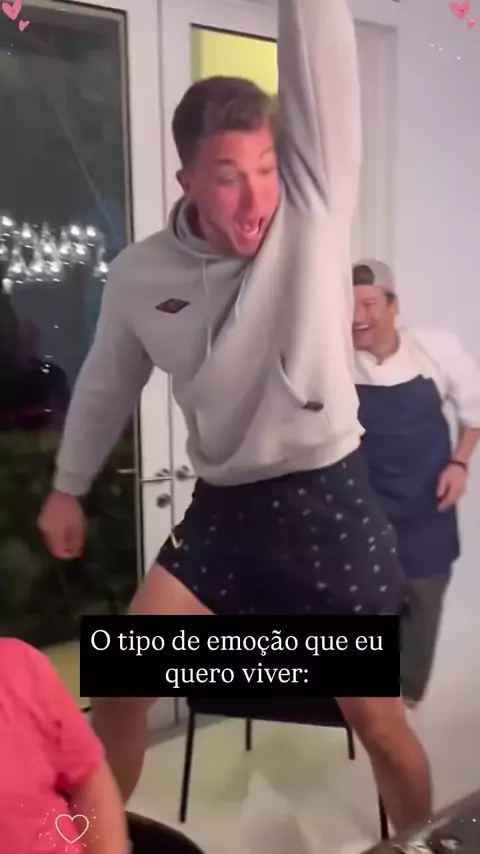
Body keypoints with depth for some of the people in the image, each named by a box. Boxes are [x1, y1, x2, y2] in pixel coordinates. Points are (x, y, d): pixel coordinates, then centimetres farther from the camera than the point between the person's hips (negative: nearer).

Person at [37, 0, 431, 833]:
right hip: (221, 506, 3)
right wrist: (68, 486, 20)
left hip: (325, 498, -2)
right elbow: (107, 382, 12)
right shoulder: (139, 275, -2)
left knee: (377, 719, 9)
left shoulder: (314, 207, -10)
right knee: (118, 685, 7)